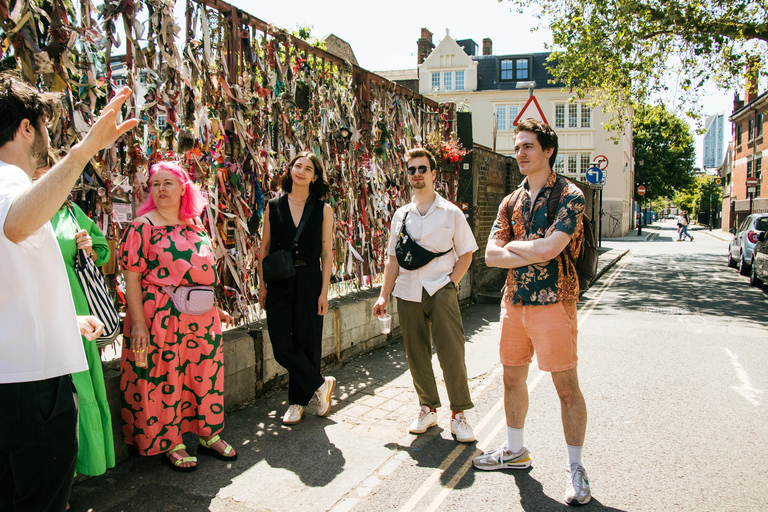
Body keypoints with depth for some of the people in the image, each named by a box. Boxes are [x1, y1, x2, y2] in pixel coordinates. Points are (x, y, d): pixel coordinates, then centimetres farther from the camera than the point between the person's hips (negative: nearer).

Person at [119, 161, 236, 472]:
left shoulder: (194, 225, 12)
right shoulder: (143, 226, -6)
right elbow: (131, 277, -10)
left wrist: (215, 309, 19)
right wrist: (138, 323, -17)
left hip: (201, 318, 6)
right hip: (162, 319, -5)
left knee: (205, 375, 11)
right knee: (164, 380, 3)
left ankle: (209, 435, 27)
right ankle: (170, 444, 19)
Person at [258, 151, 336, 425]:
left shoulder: (323, 210, 2)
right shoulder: (273, 206, 6)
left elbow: (327, 253, 1)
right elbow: (265, 247, 8)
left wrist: (324, 291, -5)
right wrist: (262, 284, 2)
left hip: (309, 283, -1)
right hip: (279, 284, 2)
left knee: (307, 343, 4)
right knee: (282, 346, -4)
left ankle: (298, 401, 24)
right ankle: (321, 384, 17)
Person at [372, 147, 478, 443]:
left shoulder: (451, 213, 3)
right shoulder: (401, 215, 11)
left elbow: (466, 254, 6)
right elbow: (393, 258, 14)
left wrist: (451, 281, -7)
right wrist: (384, 295, 9)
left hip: (441, 292, -3)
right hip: (408, 294, 3)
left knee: (452, 354, -6)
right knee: (416, 355, 8)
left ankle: (459, 414, 9)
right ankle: (428, 409, 24)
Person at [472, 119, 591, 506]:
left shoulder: (569, 196, -8)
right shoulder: (511, 202, 11)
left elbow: (550, 248, -22)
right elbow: (491, 255, 1)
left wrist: (513, 245, -6)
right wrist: (534, 253, -12)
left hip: (552, 301, -6)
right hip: (514, 300, 7)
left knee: (566, 386, 1)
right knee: (512, 377, 16)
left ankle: (576, 469, 17)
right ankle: (515, 450, 34)